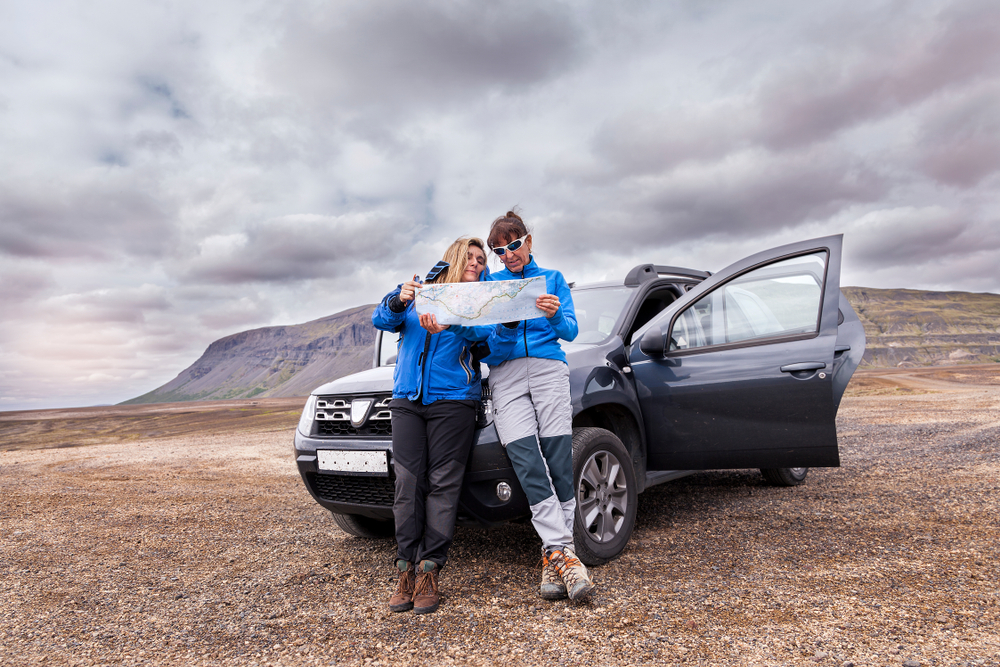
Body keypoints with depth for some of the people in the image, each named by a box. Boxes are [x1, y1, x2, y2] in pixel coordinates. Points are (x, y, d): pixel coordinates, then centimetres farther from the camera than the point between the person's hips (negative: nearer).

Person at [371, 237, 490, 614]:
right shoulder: (417, 290, 15)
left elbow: (480, 331, -13)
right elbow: (381, 320, 2)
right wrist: (399, 302, -20)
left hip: (453, 400, -1)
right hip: (407, 399, 2)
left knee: (443, 483, -5)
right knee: (408, 482, -2)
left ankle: (429, 571, 1)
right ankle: (407, 570, 5)